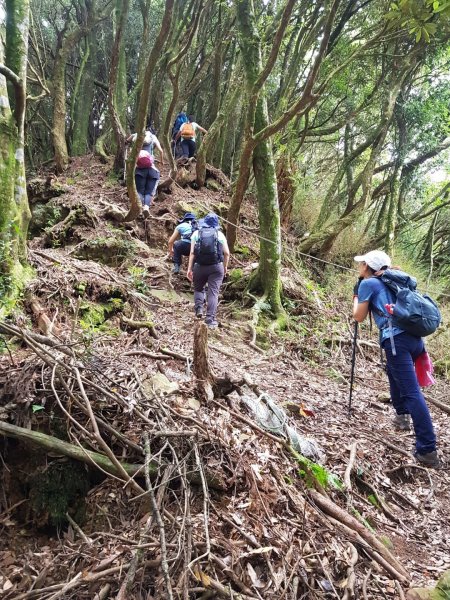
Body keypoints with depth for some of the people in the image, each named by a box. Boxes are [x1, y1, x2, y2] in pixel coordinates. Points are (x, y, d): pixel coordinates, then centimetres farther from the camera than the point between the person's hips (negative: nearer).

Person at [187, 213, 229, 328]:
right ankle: (210, 320, -6)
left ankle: (199, 308, 2)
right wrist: (225, 267, 12)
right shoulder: (219, 234, 5)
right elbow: (226, 253, 0)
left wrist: (189, 268, -2)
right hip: (216, 267, -1)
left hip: (200, 266, 1)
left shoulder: (196, 233, 4)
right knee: (213, 292, -1)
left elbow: (192, 252, -3)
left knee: (198, 288, 22)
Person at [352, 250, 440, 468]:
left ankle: (427, 450, -15)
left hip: (397, 339, -8)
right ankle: (402, 415, 42)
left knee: (412, 392, -12)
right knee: (395, 372, 34)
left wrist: (356, 295, 25)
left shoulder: (367, 283, 4)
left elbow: (359, 317, 9)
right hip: (414, 337, 8)